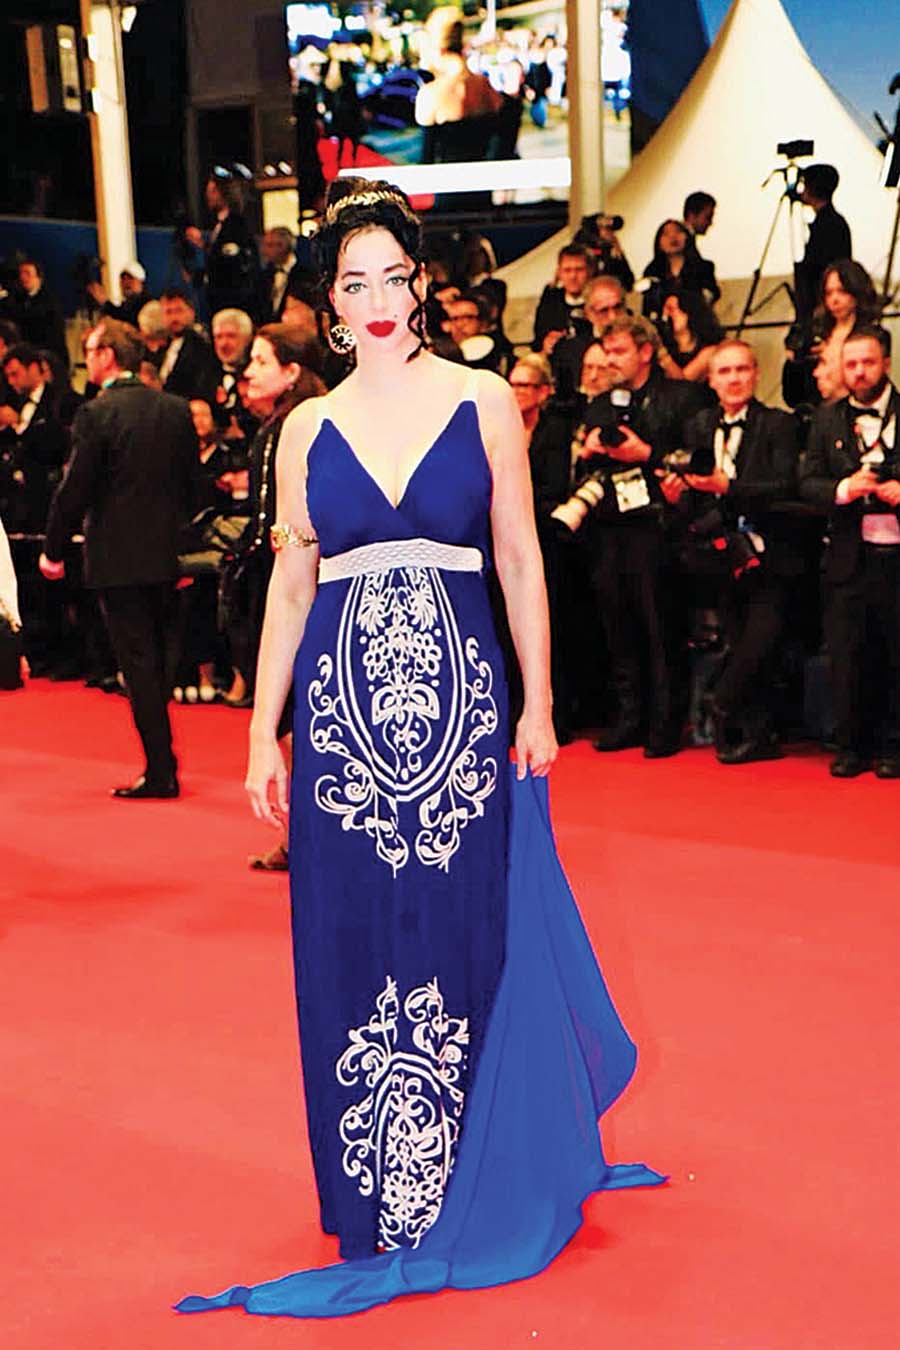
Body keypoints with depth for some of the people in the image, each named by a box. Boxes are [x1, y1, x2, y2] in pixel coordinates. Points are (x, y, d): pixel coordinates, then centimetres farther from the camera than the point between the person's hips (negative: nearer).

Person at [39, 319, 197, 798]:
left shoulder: (97, 414, -12)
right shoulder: (176, 409, 5)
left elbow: (75, 489, -11)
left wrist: (53, 549, 1)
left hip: (118, 558, -6)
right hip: (166, 555, 6)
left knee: (139, 665, 0)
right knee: (160, 660, 16)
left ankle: (161, 772, 2)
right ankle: (161, 764, 23)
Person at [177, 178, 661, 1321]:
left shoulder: (483, 403, 4)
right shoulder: (308, 429, 8)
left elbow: (519, 559, 5)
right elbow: (290, 587, 9)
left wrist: (537, 704, 1)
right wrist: (263, 737, 5)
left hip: (460, 707, -1)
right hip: (342, 710, 2)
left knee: (465, 937, 4)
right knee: (353, 947, 5)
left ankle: (468, 1187, 22)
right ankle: (377, 1198, 21)